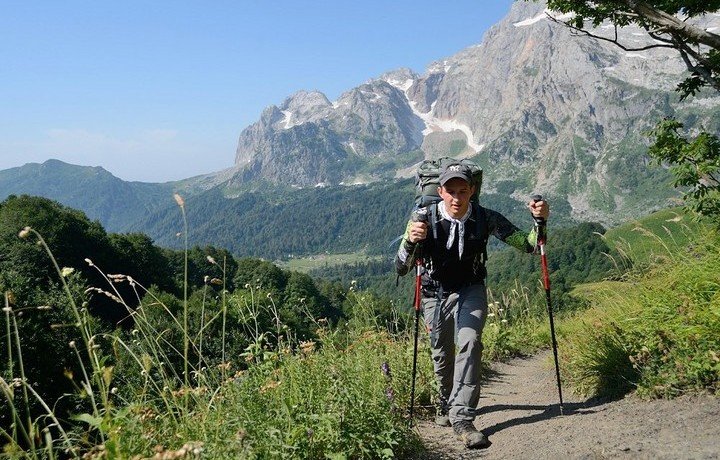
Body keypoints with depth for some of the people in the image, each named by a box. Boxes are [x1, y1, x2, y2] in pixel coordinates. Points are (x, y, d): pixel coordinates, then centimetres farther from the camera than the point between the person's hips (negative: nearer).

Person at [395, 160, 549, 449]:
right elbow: (401, 268, -26)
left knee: (469, 343, -23)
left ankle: (462, 418, -17)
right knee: (441, 354, 9)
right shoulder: (424, 218, -22)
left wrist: (540, 221, -32)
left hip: (471, 290, 0)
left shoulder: (485, 218, -17)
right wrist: (411, 241, -47)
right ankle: (446, 404, 38)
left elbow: (526, 245, -12)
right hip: (436, 293, 0)